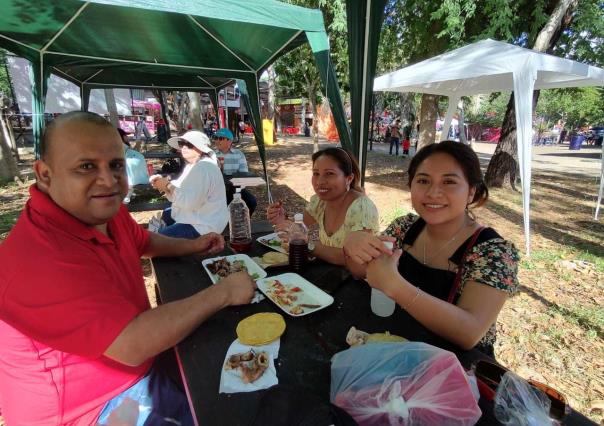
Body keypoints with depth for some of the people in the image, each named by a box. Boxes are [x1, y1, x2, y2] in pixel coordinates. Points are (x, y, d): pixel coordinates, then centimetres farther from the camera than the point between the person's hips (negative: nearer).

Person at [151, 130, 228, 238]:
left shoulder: (204, 168, -24)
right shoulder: (193, 165, 10)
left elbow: (190, 202, -30)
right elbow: (180, 190, 10)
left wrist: (168, 185, -18)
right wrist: (165, 184, -8)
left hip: (203, 225, -11)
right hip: (196, 216, 11)